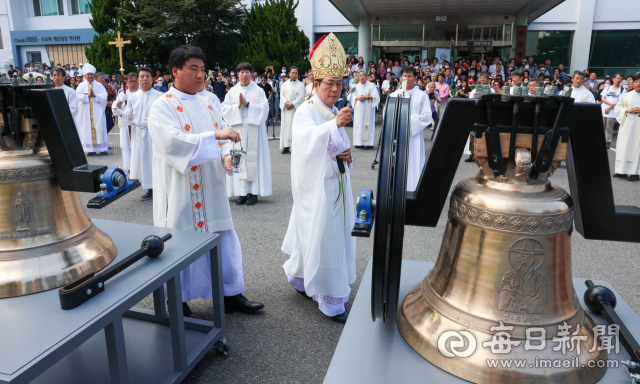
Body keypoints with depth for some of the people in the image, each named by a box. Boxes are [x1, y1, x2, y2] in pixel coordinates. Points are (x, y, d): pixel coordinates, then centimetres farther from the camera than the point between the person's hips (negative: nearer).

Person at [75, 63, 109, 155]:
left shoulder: (99, 85, 8)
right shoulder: (81, 85, 8)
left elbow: (104, 96, -2)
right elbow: (78, 96, -2)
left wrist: (94, 95, -12)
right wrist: (88, 95, -11)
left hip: (97, 111, 0)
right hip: (86, 112, 0)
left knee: (99, 128, -2)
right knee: (88, 128, -2)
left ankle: (102, 148, 1)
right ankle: (90, 149, -1)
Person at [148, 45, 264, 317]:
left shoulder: (206, 105, 12)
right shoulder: (162, 107, -8)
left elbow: (223, 137, 11)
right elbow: (172, 141, -24)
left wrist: (227, 155, -11)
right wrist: (215, 135, -30)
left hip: (211, 189, 6)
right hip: (182, 192, -6)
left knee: (223, 239, 10)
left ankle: (230, 294, 25)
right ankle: (179, 301, 25)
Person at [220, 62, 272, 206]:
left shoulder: (259, 91, 5)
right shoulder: (232, 91, 11)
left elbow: (264, 108, -5)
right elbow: (224, 109, 5)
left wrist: (247, 104, -12)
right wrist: (238, 105, -10)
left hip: (254, 130, -2)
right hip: (237, 130, 2)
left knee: (253, 158, -3)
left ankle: (253, 192, 2)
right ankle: (242, 192, 5)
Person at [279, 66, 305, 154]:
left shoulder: (300, 85, 5)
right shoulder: (284, 84, 13)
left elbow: (301, 97, -3)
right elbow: (282, 95, 5)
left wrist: (292, 104, -13)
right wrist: (286, 103, -13)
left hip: (296, 108, -2)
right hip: (286, 109, 2)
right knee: (286, 126, -1)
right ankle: (286, 146, 1)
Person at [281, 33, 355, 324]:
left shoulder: (336, 113, 13)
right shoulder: (305, 112, -11)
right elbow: (307, 140, -32)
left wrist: (346, 155, -2)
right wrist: (335, 124, -48)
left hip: (336, 182, 8)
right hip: (316, 185, -8)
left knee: (336, 231, 14)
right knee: (321, 235, -4)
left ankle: (296, 273, 36)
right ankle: (331, 302, 9)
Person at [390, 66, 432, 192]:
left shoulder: (422, 95, 5)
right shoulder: (394, 95, 12)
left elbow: (427, 116, -3)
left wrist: (410, 119, -14)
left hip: (414, 136, -2)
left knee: (414, 162, -4)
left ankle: (413, 190, 1)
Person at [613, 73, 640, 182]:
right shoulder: (627, 95, 11)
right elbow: (617, 107, 10)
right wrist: (627, 110, -8)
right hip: (626, 124, 3)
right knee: (623, 146, 3)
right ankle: (622, 170, 10)